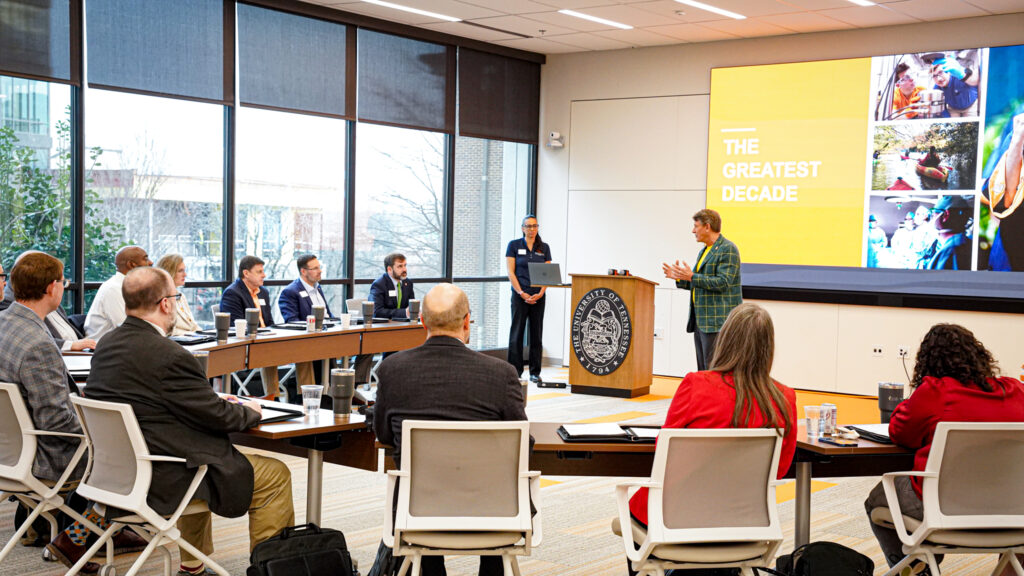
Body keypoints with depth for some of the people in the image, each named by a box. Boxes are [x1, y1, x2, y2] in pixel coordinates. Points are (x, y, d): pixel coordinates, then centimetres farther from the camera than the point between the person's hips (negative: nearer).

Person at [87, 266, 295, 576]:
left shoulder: (106, 344, 3)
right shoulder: (169, 356, -24)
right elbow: (218, 417, -16)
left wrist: (216, 401, 12)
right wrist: (250, 411, 4)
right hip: (161, 480, -9)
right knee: (275, 473, 2)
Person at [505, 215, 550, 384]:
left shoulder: (544, 248, 9)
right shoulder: (514, 245, 0)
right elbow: (511, 272, -4)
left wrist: (541, 293, -10)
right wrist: (522, 293, -13)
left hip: (538, 297, 3)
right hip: (520, 296, -3)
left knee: (536, 334, 5)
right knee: (517, 332, -2)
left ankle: (535, 372, 12)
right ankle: (515, 372, 4)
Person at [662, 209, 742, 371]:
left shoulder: (728, 249, -10)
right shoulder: (704, 251, 21)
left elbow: (722, 283, -20)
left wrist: (692, 276, -21)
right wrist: (679, 278, 11)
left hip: (717, 321, -10)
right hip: (701, 320, 10)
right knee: (702, 371, 11)